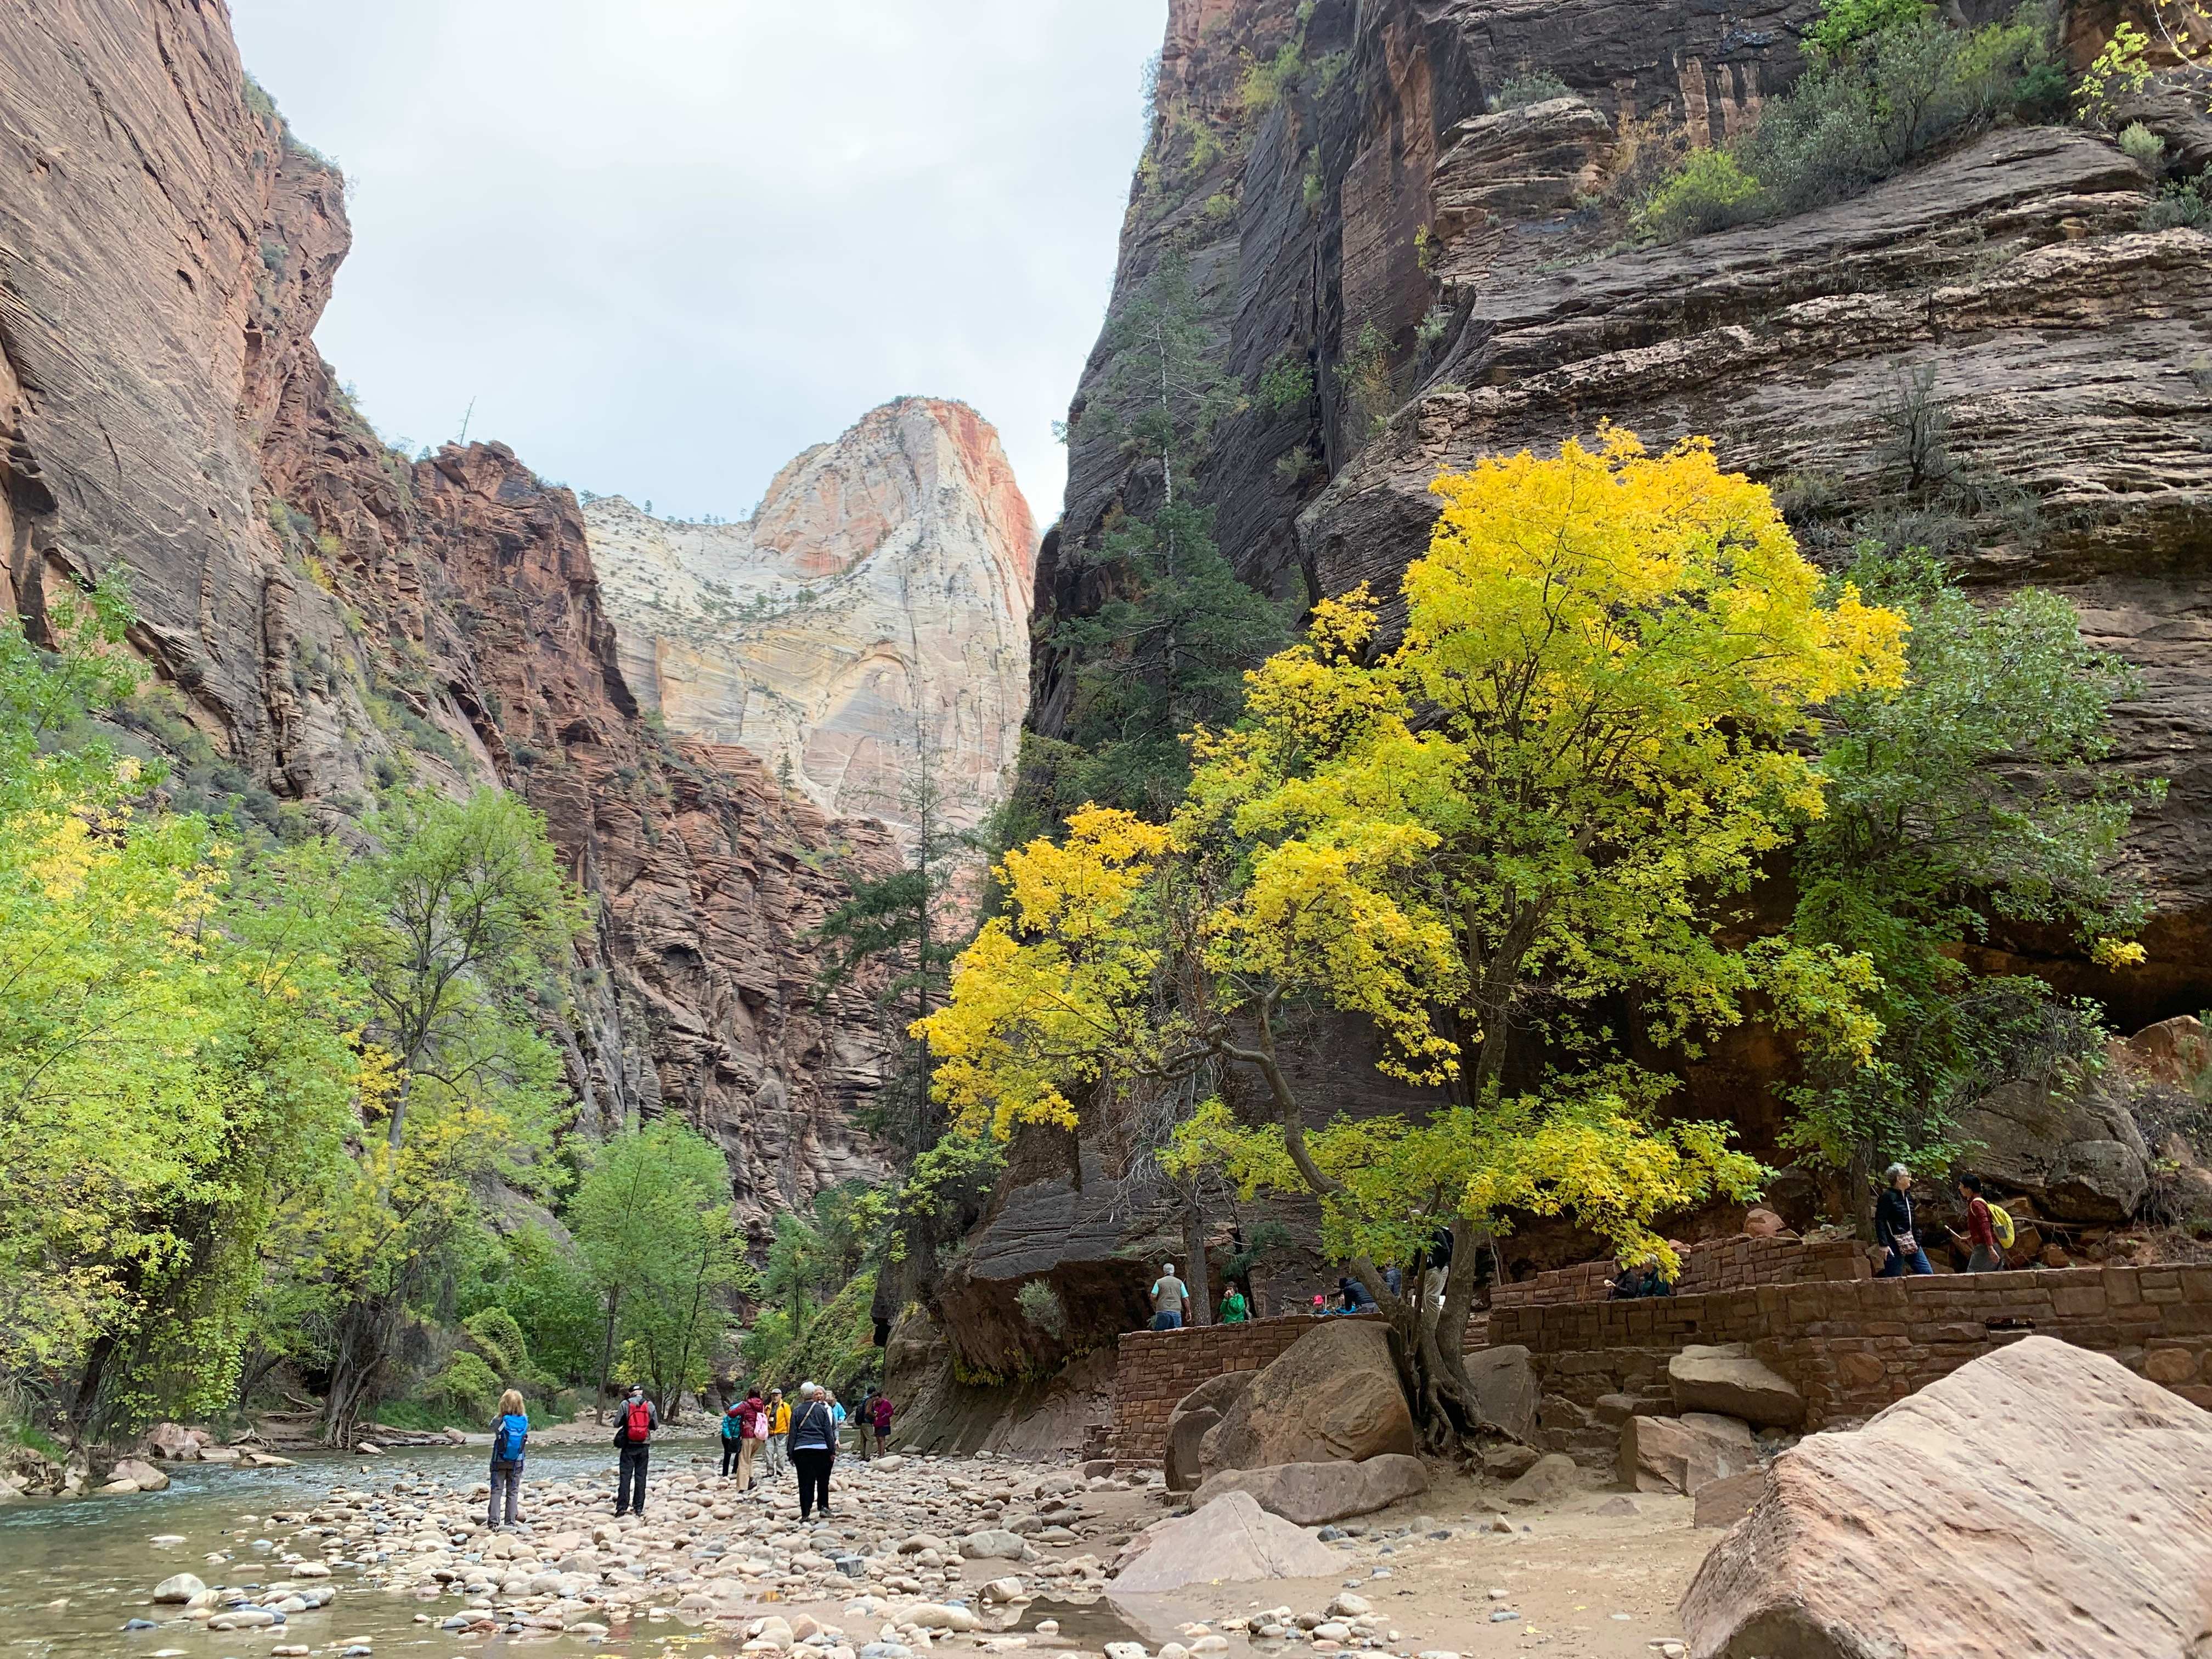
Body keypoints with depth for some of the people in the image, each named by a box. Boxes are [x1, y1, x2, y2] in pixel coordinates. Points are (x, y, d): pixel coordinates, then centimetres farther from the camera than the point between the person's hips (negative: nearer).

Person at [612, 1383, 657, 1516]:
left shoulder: (625, 1404, -3)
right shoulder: (649, 1405, 1)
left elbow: (616, 1423, -3)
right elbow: (656, 1425, 5)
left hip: (629, 1445, -2)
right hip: (644, 1445, 2)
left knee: (626, 1475, 1)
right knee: (640, 1476, 7)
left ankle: (622, 1506, -6)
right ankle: (639, 1508, 6)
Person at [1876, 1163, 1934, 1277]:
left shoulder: (1908, 1196, 12)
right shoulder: (1887, 1196, -13)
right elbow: (1880, 1222, -17)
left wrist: (1917, 1240, 15)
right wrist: (1884, 1245, -23)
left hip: (1911, 1243, 8)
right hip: (1895, 1244, -8)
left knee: (1927, 1272, 9)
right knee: (1893, 1279, -5)